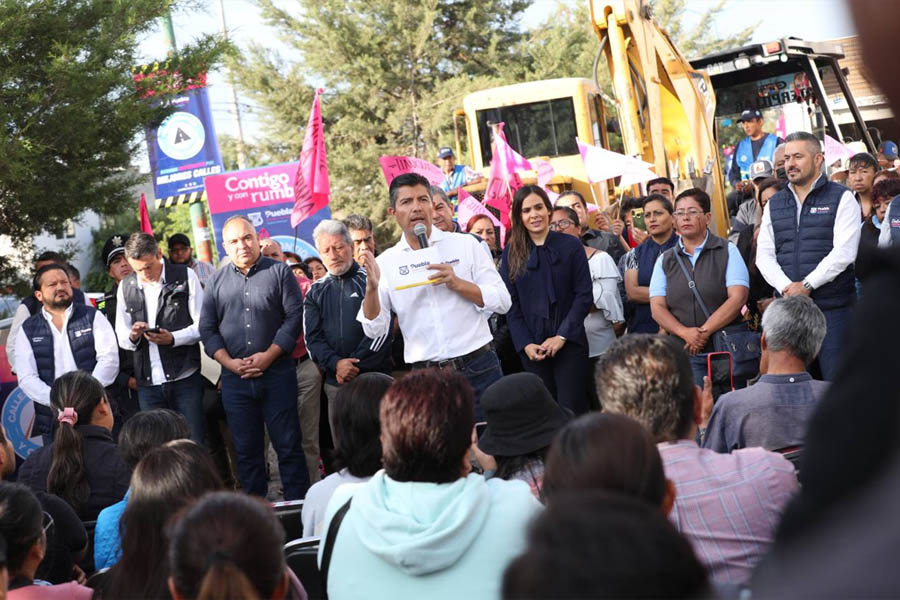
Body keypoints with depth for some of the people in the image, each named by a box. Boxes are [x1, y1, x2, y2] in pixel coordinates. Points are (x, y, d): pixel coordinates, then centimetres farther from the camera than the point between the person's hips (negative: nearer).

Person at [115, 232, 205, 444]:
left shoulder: (185, 277, 1)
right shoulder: (126, 287, 10)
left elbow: (202, 326, 0)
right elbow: (121, 336, 16)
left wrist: (173, 338, -16)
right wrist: (133, 336, -7)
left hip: (185, 379, -3)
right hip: (147, 383, 3)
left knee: (194, 442, -2)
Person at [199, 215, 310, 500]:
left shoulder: (279, 272, 3)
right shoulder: (217, 281, 11)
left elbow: (294, 316, -4)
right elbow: (207, 329, 9)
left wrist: (268, 356, -12)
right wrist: (230, 362, -6)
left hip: (277, 373, -3)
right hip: (235, 378, 3)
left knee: (288, 444, -2)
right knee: (246, 449, 7)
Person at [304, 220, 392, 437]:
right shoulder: (316, 292, 14)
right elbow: (313, 338, 6)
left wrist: (354, 364, -10)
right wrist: (336, 364, -11)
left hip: (374, 377, -4)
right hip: (335, 383, 4)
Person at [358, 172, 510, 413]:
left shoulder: (466, 244, 4)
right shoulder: (385, 262, 6)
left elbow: (502, 302, 0)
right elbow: (374, 329, 2)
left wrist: (457, 283, -13)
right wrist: (371, 288, -15)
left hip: (477, 369, -1)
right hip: (425, 376, 1)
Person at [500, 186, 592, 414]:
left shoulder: (570, 246, 2)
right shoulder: (511, 253, 7)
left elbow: (584, 295, -2)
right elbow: (511, 303, 5)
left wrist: (562, 336, -11)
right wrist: (525, 344, -7)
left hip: (569, 342, -2)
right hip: (532, 347, 2)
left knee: (571, 411, -6)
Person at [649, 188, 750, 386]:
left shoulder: (727, 251, 5)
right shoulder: (665, 260, 12)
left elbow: (738, 297, -6)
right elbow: (657, 307, 3)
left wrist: (704, 331, -14)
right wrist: (685, 332, -15)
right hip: (684, 354, 2)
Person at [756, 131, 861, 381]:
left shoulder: (842, 198, 3)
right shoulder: (774, 204, 16)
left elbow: (844, 252, -8)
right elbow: (764, 255, 8)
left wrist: (807, 285, -14)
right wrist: (787, 287, -10)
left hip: (833, 306, -4)